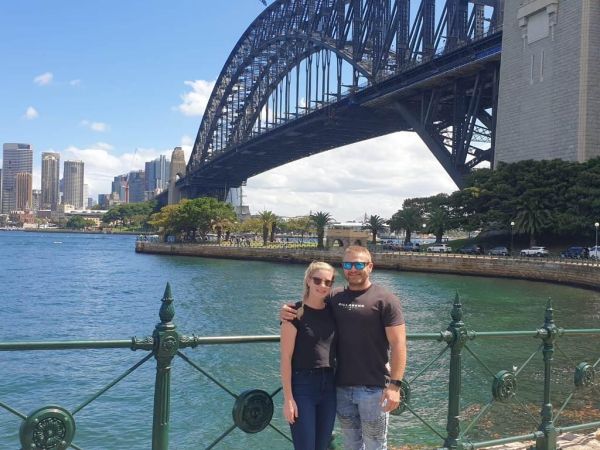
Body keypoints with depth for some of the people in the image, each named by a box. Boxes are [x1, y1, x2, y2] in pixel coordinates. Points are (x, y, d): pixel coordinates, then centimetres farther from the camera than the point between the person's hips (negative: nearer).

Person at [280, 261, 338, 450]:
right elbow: (286, 358, -11)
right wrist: (288, 398, -14)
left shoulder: (333, 311, 6)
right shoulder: (296, 313, -10)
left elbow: (338, 349, 12)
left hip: (328, 385, 6)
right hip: (302, 385, -5)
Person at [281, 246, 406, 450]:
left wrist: (394, 384, -18)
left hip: (374, 388, -4)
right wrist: (289, 312, -4)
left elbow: (398, 345, -11)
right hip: (342, 386, 4)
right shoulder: (334, 298, 6)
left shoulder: (385, 300, -7)